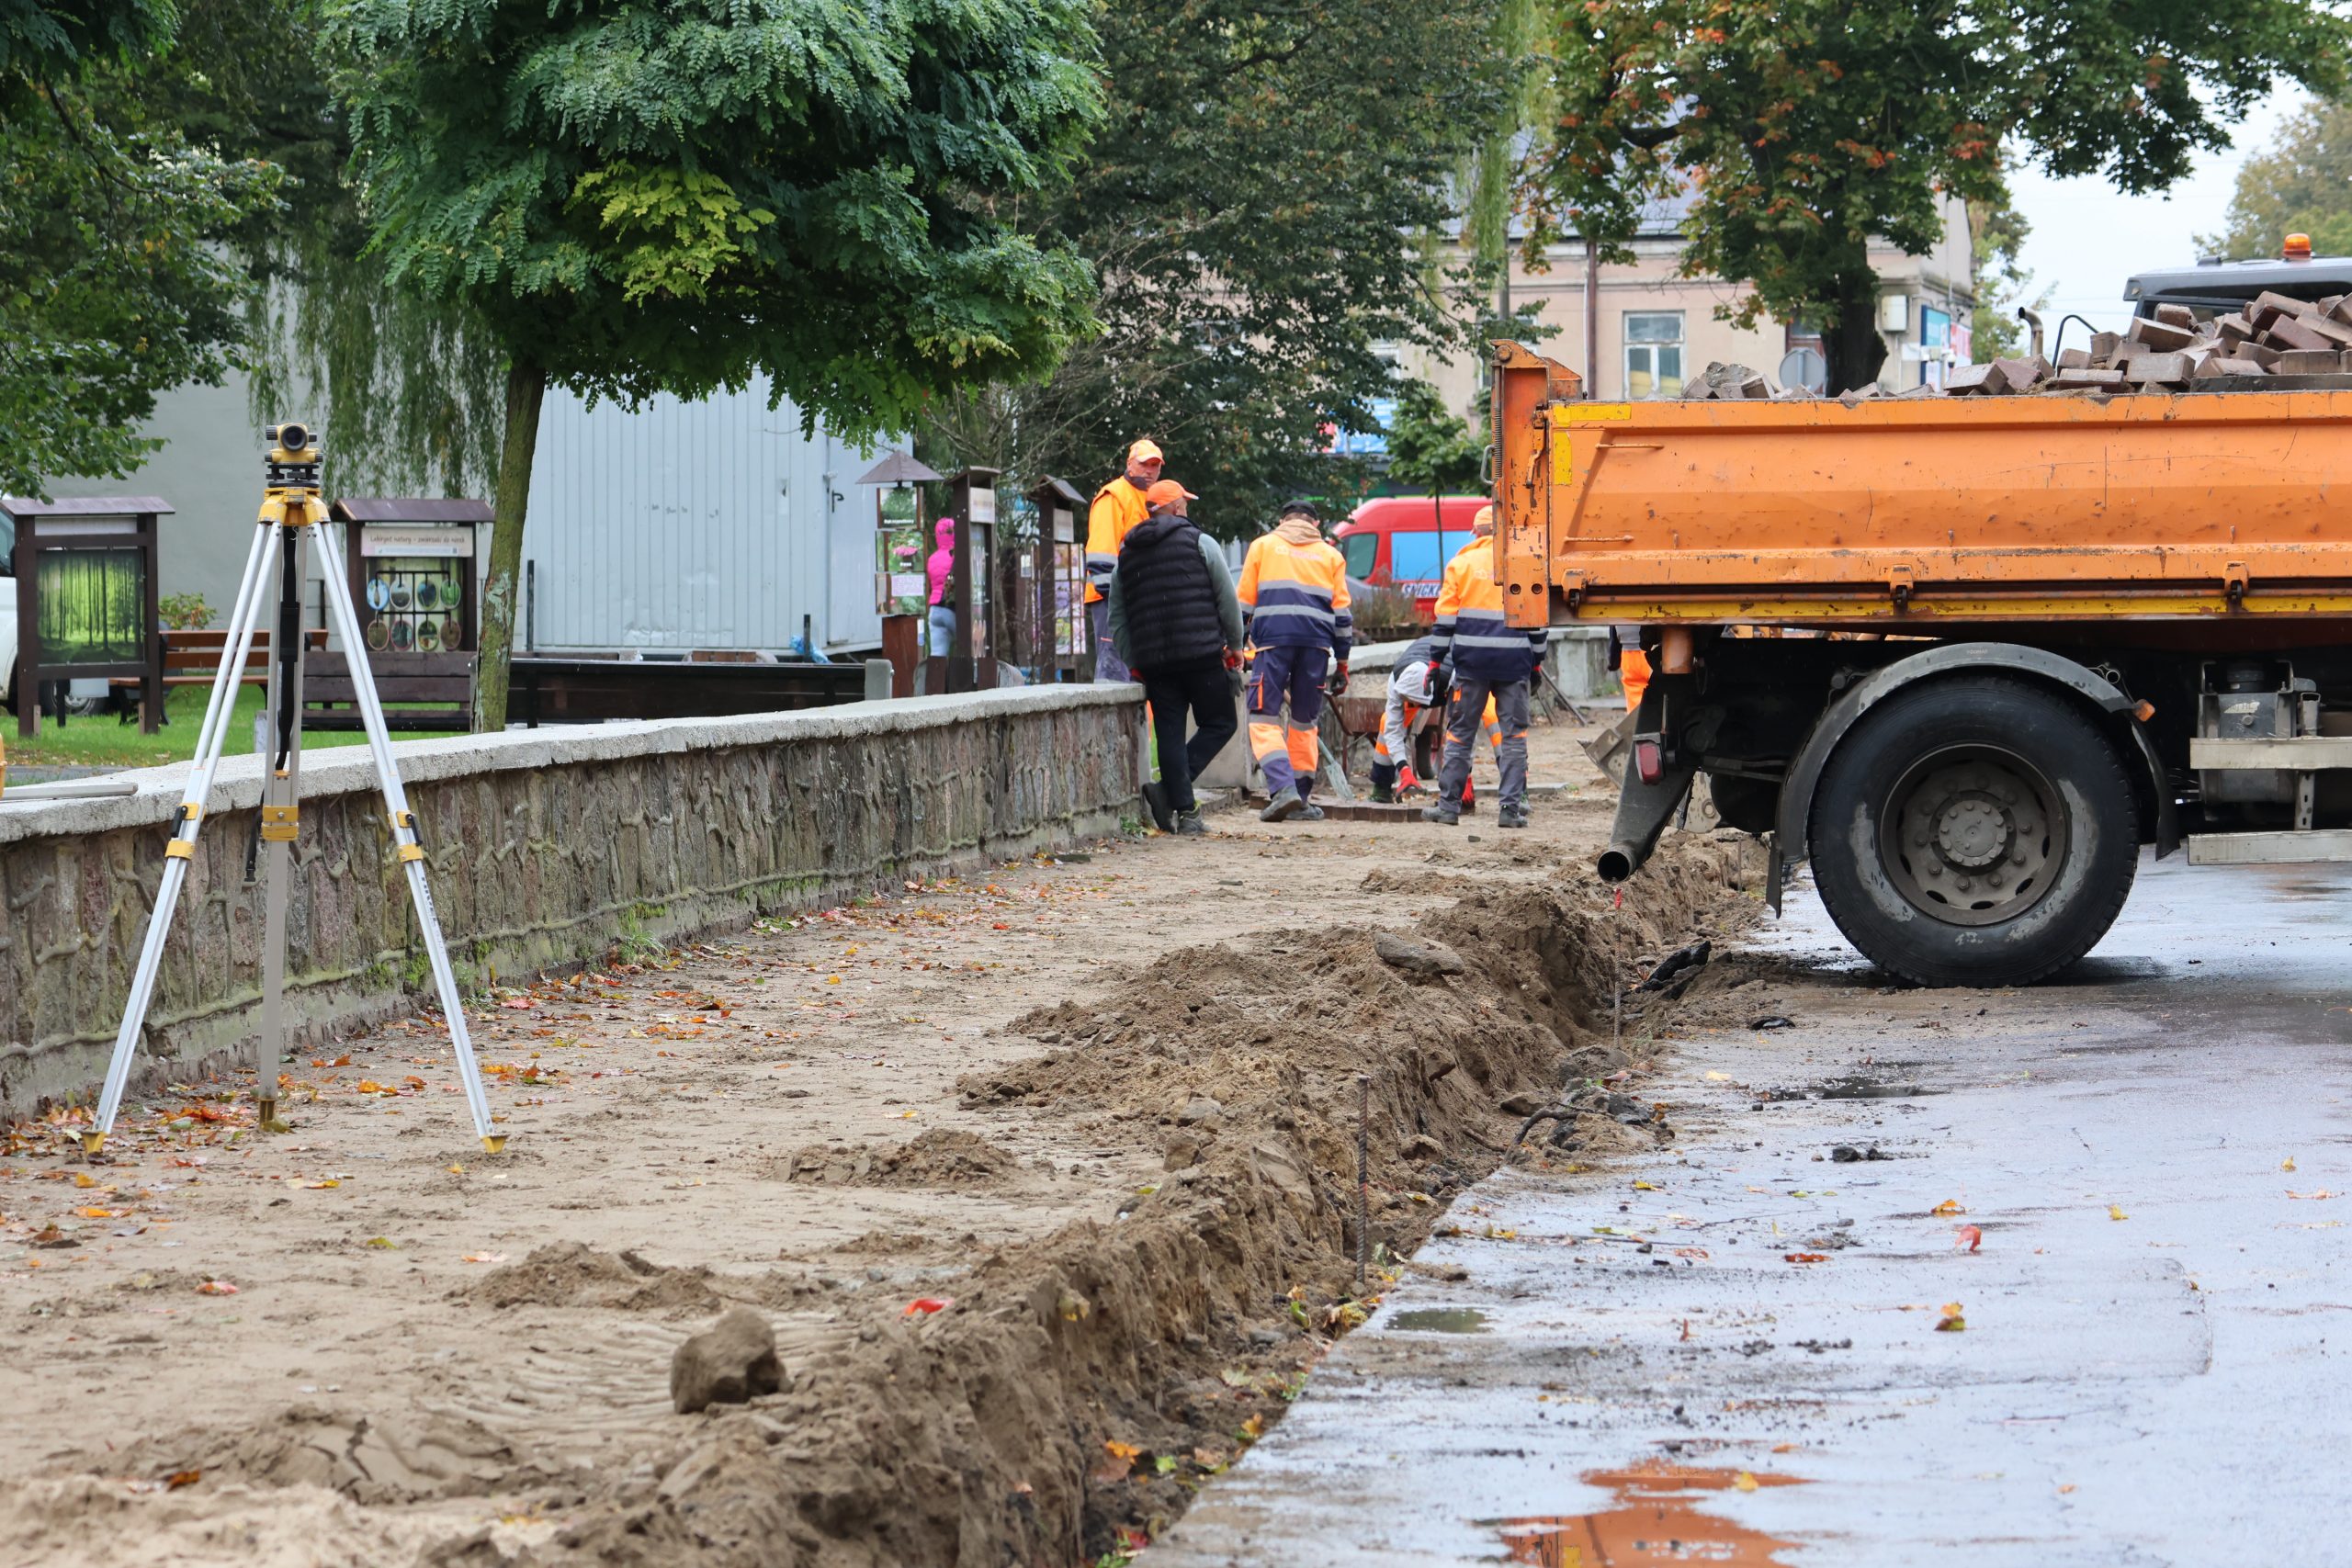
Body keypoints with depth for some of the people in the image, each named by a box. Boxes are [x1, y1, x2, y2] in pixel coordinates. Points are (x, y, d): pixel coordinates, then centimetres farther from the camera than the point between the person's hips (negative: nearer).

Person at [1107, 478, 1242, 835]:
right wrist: (1234, 644, 14)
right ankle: (1170, 791, -11)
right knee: (1219, 723, 5)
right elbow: (1228, 600, 2)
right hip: (1201, 655, -4)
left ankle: (1184, 810, 2)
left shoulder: (1127, 554, 15)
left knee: (1169, 733, 7)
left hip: (1152, 659, 4)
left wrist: (1132, 663, 20)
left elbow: (1117, 618, 15)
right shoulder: (1199, 543, 2)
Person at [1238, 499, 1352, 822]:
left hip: (1273, 640, -2)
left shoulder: (1262, 545, 15)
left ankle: (1283, 787, -23)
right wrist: (1341, 662, 21)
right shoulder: (1330, 555, 20)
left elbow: (1243, 602, 11)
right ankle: (1301, 799, 13)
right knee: (1304, 721, 13)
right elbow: (1342, 613, 17)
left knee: (1264, 718, -3)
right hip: (1317, 644, 3)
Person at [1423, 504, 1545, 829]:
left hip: (1471, 659, 0)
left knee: (1459, 731, 7)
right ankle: (1512, 808, -1)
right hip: (1514, 661, 0)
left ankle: (1449, 805, 7)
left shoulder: (1461, 562, 4)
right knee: (1514, 734, 5)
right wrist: (1536, 660, 17)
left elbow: (1446, 615, 2)